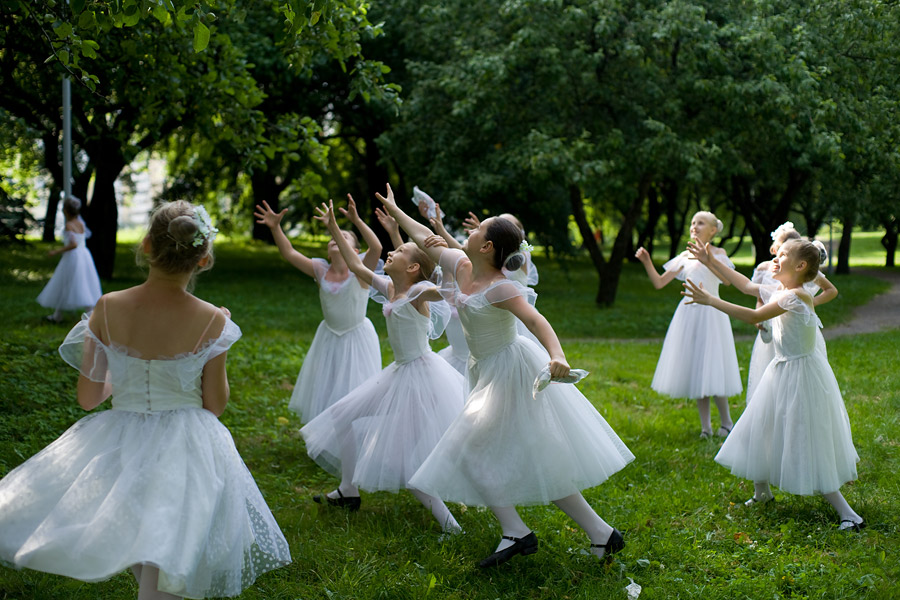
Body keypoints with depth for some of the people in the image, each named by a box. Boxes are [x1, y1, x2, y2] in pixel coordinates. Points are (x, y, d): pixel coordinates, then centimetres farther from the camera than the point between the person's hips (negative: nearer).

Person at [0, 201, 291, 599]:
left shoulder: (108, 309, -9)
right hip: (186, 445, -2)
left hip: (117, 444, 2)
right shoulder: (212, 322, -14)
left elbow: (88, 398, -1)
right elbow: (215, 404, -3)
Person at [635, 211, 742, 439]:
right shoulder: (685, 257, 10)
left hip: (711, 313, -4)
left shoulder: (718, 253, -1)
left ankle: (726, 422, 11)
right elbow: (659, 283, 8)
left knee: (712, 368, -6)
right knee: (695, 370, 6)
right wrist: (647, 262, -7)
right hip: (688, 313, 4)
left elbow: (728, 280, -21)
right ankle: (705, 426, 14)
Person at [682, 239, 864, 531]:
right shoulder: (777, 291, 4)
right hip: (781, 371, 9)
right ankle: (762, 492, 39)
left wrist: (710, 300, -27)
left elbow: (755, 316, -29)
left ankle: (846, 512, -3)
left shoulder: (797, 295, -23)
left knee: (807, 447, -8)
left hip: (801, 374, -9)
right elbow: (746, 285, 19)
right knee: (760, 430, 18)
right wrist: (710, 261, 17)